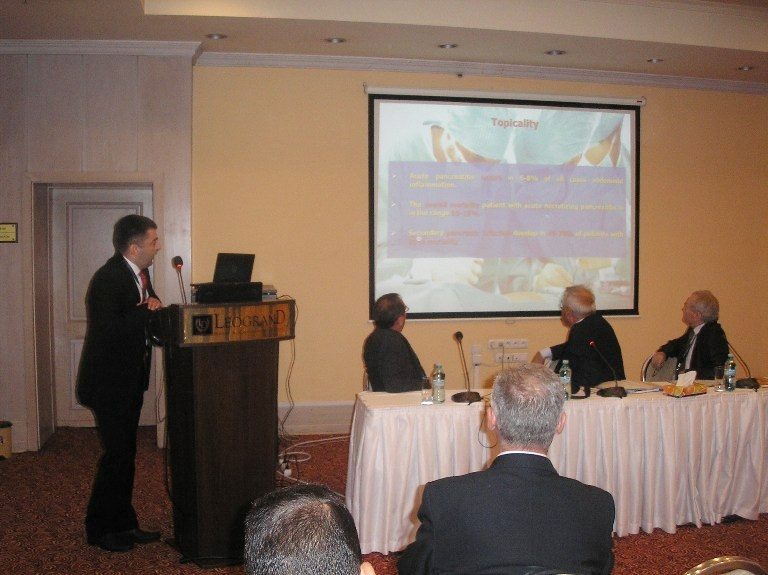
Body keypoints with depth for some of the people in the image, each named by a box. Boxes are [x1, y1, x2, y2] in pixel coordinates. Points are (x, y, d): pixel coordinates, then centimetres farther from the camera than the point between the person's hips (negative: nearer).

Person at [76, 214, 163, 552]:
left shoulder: (139, 272, 7)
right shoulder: (108, 279, -21)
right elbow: (109, 332, -30)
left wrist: (152, 307, -7)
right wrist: (146, 310, -22)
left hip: (130, 380, 9)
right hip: (109, 382, -9)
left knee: (125, 453, 15)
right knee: (116, 455, -1)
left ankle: (124, 524, 26)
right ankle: (99, 530, 15)